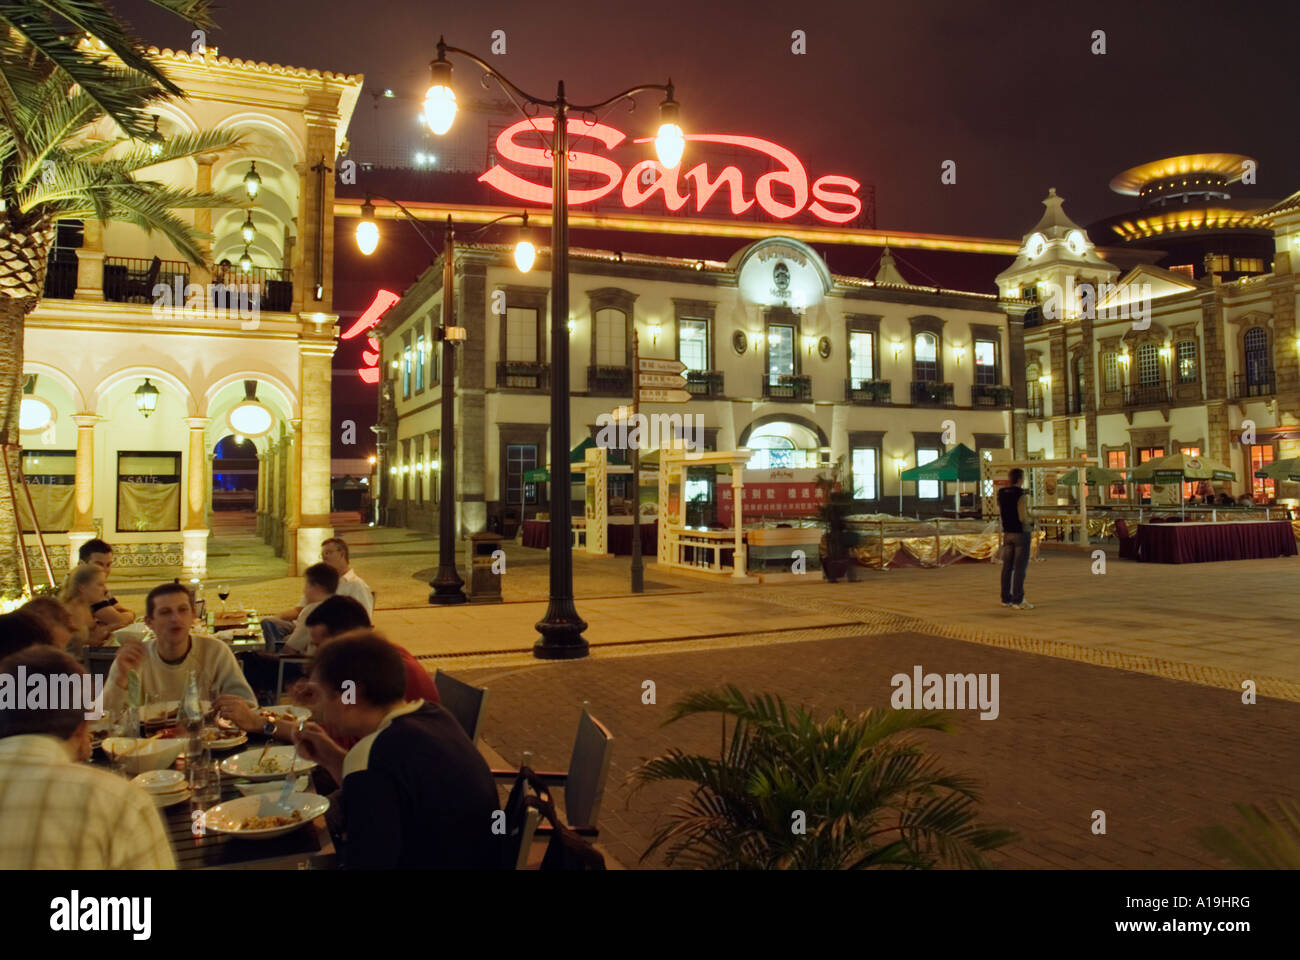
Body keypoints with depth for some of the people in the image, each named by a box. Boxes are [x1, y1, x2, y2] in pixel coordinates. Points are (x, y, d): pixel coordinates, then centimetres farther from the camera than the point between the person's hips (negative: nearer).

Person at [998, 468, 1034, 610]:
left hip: (1007, 533, 7)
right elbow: (1023, 518, -19)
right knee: (1020, 568, -4)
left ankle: (1006, 598, 13)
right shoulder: (1021, 496, -17)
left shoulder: (1001, 494, 4)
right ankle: (1018, 600, -3)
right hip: (1021, 533, -7)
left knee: (1007, 566, 9)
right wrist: (1031, 522, 0)